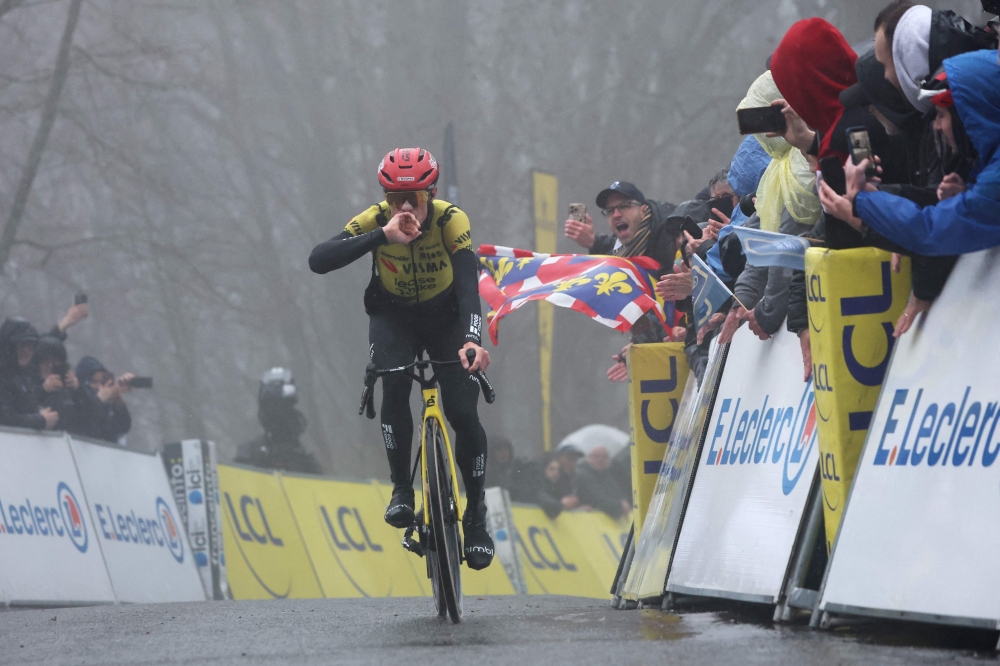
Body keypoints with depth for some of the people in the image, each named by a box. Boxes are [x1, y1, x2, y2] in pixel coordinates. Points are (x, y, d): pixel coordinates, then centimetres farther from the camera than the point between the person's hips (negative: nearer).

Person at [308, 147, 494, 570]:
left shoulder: (450, 221, -28)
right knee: (394, 384, -29)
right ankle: (402, 490, -15)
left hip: (446, 319, 0)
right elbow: (318, 261, -38)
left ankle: (476, 515, 5)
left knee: (463, 413, -13)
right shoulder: (375, 221, -25)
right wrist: (382, 237, -50)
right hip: (393, 317, 1)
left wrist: (472, 340, -57)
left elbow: (469, 283, -39)